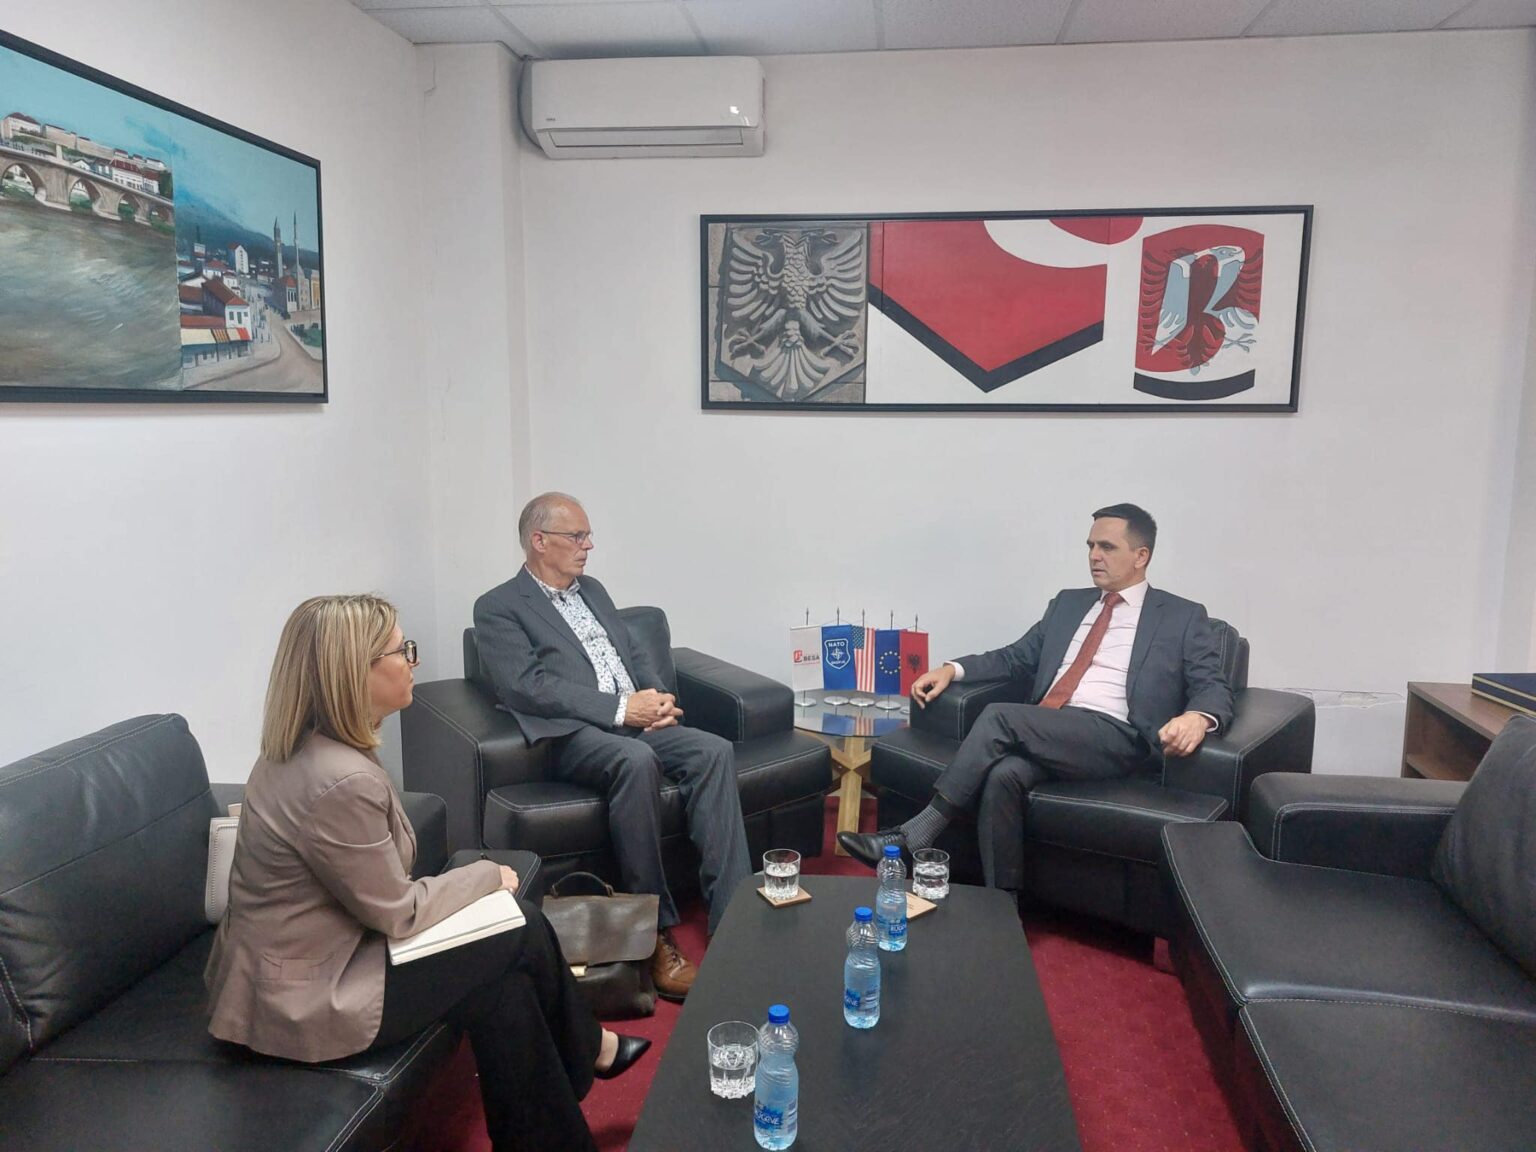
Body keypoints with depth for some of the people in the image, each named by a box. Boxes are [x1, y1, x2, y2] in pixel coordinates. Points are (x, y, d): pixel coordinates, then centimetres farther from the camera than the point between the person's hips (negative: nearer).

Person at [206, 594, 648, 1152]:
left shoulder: (301, 750, 1)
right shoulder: (342, 781, -29)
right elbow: (397, 913, -18)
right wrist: (488, 875, -3)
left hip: (298, 958, 8)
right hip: (305, 998, -8)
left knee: (504, 988, 4)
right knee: (523, 936, 0)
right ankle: (584, 1053, 24)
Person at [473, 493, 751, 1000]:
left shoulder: (593, 591, 23)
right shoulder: (498, 608, 1)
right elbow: (528, 685, -12)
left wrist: (658, 697, 0)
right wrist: (620, 707, -18)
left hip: (636, 720, 7)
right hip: (574, 734, -6)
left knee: (714, 751, -21)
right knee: (638, 760, -37)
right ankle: (655, 933, -26)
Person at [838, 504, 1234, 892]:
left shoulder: (1183, 617, 10)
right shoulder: (1068, 602, 24)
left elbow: (1214, 687, 2)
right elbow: (1016, 658, 24)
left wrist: (1197, 717, -24)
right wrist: (952, 668, 7)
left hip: (1114, 738, -4)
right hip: (1042, 735, 4)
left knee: (1000, 716, -27)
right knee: (1003, 775, -31)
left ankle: (915, 836, -21)